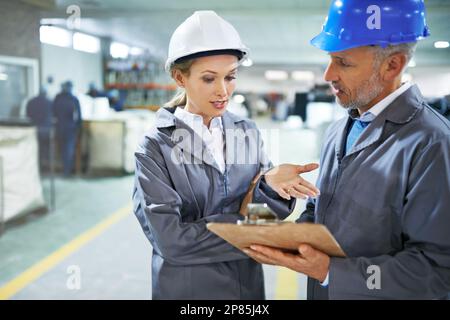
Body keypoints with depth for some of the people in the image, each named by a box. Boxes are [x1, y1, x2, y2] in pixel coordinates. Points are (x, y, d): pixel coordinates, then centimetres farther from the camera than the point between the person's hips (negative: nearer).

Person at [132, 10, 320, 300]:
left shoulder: (249, 134, -1)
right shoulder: (155, 148, -13)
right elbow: (170, 239, -20)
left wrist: (271, 184, -22)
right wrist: (242, 221, -15)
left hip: (249, 285, 4)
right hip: (185, 287, -4)